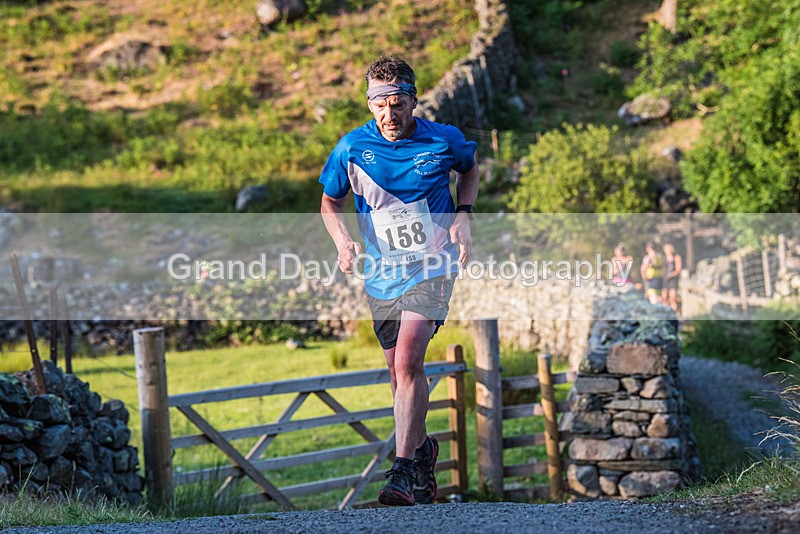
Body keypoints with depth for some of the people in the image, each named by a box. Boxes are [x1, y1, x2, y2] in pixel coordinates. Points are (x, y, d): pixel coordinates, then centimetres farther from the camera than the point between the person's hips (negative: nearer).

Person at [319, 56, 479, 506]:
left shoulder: (444, 140, -7)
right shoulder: (352, 148, -6)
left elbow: (470, 168, 16)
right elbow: (330, 202, 9)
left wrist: (464, 215, 0)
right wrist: (343, 240, -10)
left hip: (432, 265, -3)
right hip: (381, 271, 3)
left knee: (408, 361, -20)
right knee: (400, 372, 11)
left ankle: (404, 471, -20)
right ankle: (422, 448, 36)